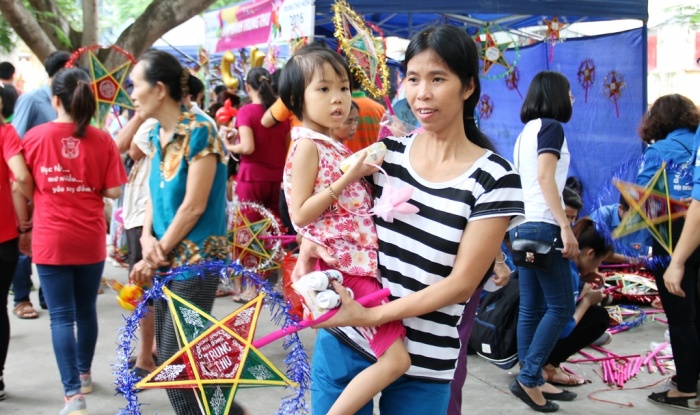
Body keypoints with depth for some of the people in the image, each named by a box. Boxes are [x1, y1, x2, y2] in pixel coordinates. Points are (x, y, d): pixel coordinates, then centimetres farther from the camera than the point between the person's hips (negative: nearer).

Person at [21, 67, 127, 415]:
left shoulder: (34, 137, -7)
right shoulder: (102, 140, -7)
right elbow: (114, 191, -4)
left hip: (51, 239, -2)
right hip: (90, 240, 2)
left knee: (61, 316, 1)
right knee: (86, 309, 18)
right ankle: (84, 374, 36)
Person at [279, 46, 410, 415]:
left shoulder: (334, 145, 16)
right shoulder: (308, 145, -11)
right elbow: (300, 214, -16)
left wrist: (367, 173, 11)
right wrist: (349, 178, -18)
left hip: (360, 259, 9)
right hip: (345, 266, -9)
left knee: (393, 356, 12)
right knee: (396, 359, -14)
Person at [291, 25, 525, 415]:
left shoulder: (494, 179, -10)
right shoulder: (385, 153, 1)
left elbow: (462, 283, -12)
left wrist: (370, 316, -19)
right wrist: (311, 241, -6)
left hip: (421, 366, -3)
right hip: (342, 342, 3)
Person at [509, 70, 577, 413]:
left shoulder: (525, 132, 18)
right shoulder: (550, 127, -6)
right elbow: (545, 178, -18)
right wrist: (565, 226, -23)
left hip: (523, 227, 8)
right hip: (544, 227, -8)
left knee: (531, 308, 8)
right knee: (560, 307, -5)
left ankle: (529, 380, 10)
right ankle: (528, 378, -8)